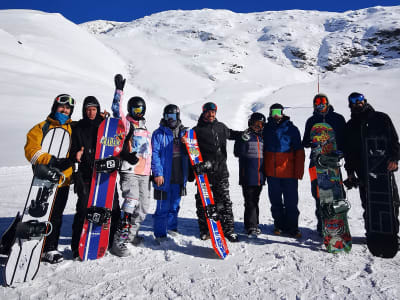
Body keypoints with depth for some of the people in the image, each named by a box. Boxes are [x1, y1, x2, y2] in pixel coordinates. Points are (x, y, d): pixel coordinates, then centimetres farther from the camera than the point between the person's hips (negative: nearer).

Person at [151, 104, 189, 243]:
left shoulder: (183, 132, 12)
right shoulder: (159, 134, -4)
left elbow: (188, 153, 16)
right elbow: (154, 154, -9)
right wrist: (157, 173, -15)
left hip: (179, 177, 5)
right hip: (164, 177, -5)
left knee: (175, 205, 17)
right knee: (163, 207, -1)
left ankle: (172, 229, 33)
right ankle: (160, 234, 13)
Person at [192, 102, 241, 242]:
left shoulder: (221, 127, 16)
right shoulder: (197, 130, 4)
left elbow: (231, 133, 36)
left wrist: (243, 135, 23)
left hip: (221, 170, 3)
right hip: (204, 171, -3)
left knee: (224, 200, 4)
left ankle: (229, 230, 12)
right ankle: (205, 230, 16)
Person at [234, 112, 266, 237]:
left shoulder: (262, 137, 14)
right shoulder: (244, 136, -2)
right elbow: (237, 153, -12)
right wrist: (243, 140, -24)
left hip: (260, 176, 6)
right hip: (247, 176, -5)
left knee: (255, 201, 14)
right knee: (250, 202, -5)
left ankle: (253, 224, 24)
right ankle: (251, 227, 2)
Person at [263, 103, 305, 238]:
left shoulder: (291, 129, 1)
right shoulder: (266, 129, 8)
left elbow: (299, 151, 1)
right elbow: (262, 149, 12)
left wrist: (299, 171, -6)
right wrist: (262, 169, 6)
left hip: (289, 172, -2)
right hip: (271, 172, 2)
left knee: (291, 202, 3)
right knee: (275, 201, 11)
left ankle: (292, 227, 16)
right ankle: (279, 225, 25)